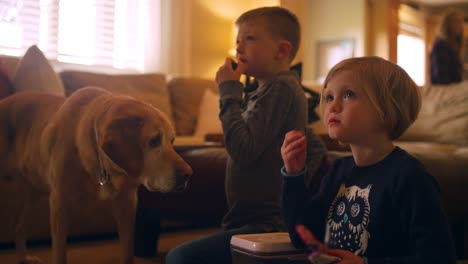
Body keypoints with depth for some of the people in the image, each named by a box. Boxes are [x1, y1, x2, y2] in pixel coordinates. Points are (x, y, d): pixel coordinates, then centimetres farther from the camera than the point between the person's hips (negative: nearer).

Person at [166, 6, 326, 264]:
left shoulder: (280, 88, -13)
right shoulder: (274, 90, 17)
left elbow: (243, 150, -23)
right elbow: (316, 148, 22)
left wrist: (229, 92, -14)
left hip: (267, 224, -10)